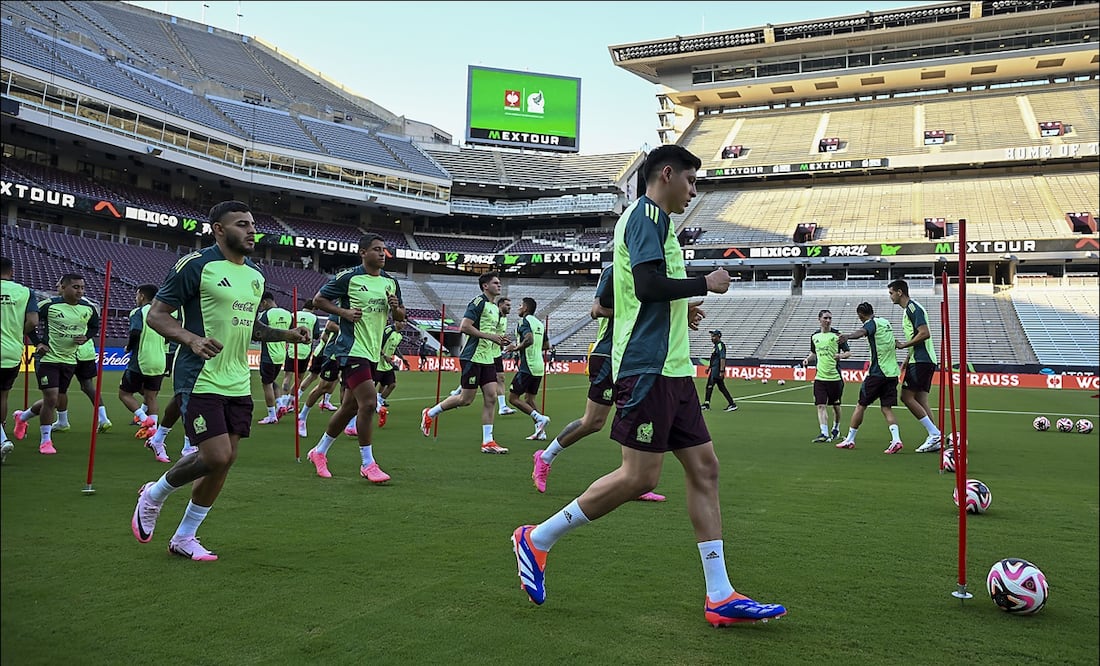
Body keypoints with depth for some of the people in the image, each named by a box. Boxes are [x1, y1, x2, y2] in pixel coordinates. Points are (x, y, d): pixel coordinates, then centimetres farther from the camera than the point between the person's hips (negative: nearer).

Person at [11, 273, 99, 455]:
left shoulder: (89, 308, -1)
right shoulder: (48, 305, -13)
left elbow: (94, 326, 16)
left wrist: (85, 337, -4)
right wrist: (38, 342, -10)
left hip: (70, 360, 5)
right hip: (48, 358, -5)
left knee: (54, 401, 13)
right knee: (51, 398, -10)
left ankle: (22, 416, 42)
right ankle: (46, 440, 7)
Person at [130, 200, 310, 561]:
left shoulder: (255, 274, 14)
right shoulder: (196, 265, -9)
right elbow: (156, 314, -8)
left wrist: (286, 334, 8)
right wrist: (191, 338, -26)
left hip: (238, 383, 7)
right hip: (201, 379, -7)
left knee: (224, 461, 7)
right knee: (217, 457, -13)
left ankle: (184, 538, 23)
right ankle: (153, 496, 16)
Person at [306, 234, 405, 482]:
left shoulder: (391, 282, 11)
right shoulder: (349, 277, -7)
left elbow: (401, 316, 18)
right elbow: (319, 299, -1)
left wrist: (396, 307, -4)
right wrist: (344, 311, -14)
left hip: (373, 352, 7)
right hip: (352, 349, -7)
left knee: (350, 406, 13)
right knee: (368, 403, -16)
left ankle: (319, 452, 31)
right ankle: (368, 464, -5)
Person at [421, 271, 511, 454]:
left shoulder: (495, 308, 17)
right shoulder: (479, 302, -10)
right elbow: (464, 327, -19)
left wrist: (500, 340, 8)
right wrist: (490, 336, -19)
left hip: (487, 359, 8)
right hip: (472, 357, -8)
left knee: (491, 397, -1)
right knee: (466, 399, -3)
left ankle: (487, 442, 2)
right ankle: (430, 413, 18)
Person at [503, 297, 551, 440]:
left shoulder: (524, 321, -9)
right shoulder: (539, 323, 17)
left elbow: (529, 339, -26)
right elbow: (546, 345, 21)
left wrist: (516, 348, -13)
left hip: (527, 367, -9)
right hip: (539, 367, 9)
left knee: (513, 398, -2)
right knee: (529, 399, 14)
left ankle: (540, 418, -14)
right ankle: (540, 432, 6)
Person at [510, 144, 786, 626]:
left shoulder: (646, 218, 24)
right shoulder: (647, 214, -6)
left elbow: (607, 301, 27)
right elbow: (647, 283, -22)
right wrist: (705, 284, -9)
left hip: (672, 369, 10)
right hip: (648, 367, -10)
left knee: (704, 468, 5)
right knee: (640, 476, -9)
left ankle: (720, 597, 9)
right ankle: (537, 540, 6)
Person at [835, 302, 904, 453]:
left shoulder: (871, 323, -8)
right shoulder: (885, 322, 16)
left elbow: (862, 332, -34)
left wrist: (848, 336, -53)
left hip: (877, 372, -7)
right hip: (892, 372, 7)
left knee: (861, 405, 4)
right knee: (886, 408, 5)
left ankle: (849, 440, 12)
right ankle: (896, 440, -13)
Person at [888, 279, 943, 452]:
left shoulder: (912, 307, -10)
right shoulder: (909, 309, 21)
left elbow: (924, 334, -20)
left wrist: (902, 345, -13)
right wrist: (907, 359, 23)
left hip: (921, 360, -10)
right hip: (920, 360, 10)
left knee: (907, 396, -12)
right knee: (920, 401, 6)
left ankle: (934, 433, -11)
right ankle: (934, 439, 5)